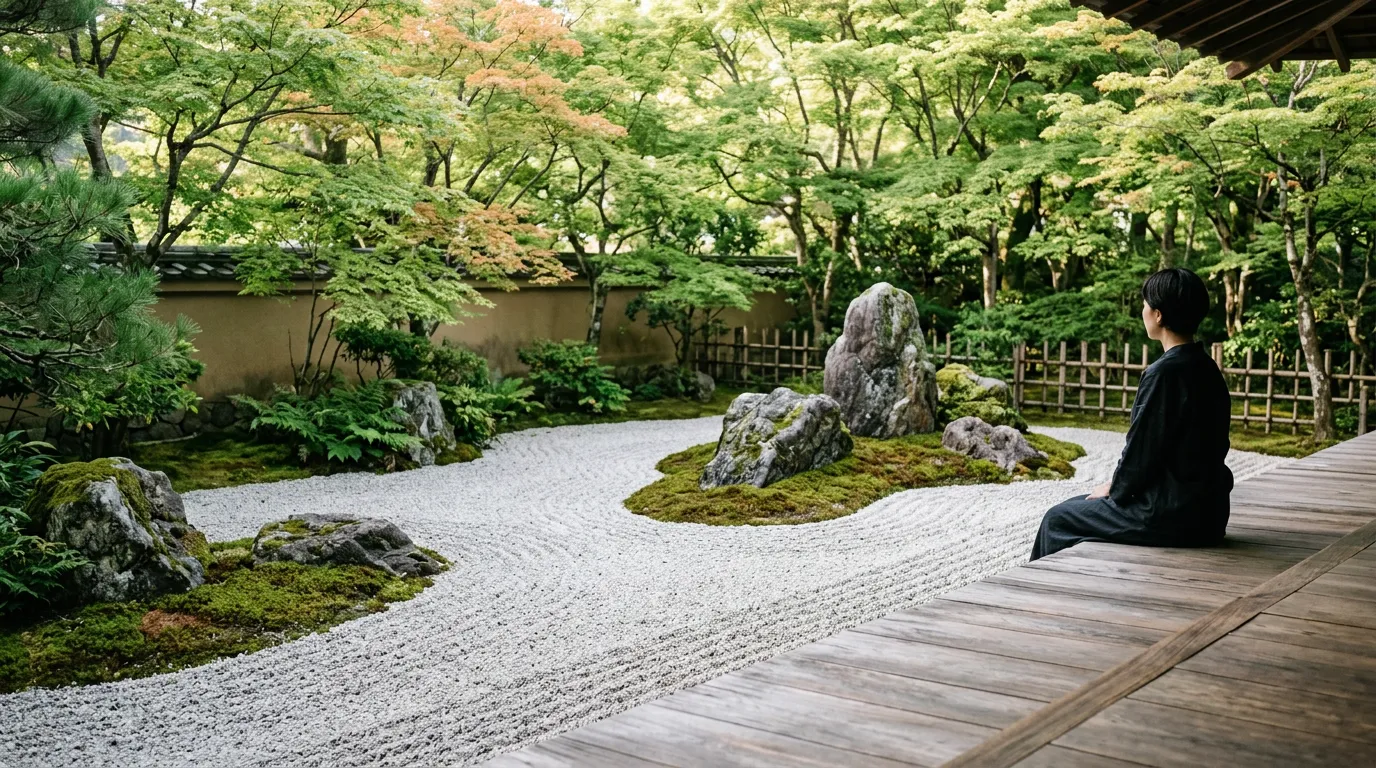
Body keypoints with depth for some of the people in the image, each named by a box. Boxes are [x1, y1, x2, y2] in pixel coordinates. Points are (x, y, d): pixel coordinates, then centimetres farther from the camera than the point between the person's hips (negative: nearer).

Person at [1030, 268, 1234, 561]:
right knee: (1078, 507, 25)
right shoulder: (1207, 369, 8)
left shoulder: (1163, 373, -20)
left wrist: (1115, 490, 1)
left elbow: (1142, 450, -18)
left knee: (1058, 518, 8)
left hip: (1172, 516, -9)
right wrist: (1119, 487, 14)